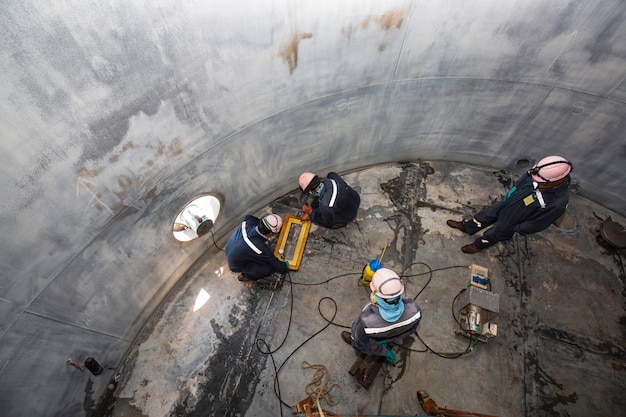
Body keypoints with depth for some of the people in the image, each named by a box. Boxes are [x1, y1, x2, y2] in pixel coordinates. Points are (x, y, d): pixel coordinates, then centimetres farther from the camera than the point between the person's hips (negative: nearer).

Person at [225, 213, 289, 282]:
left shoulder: (247, 222, -25)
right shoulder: (261, 248, -39)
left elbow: (248, 217, 5)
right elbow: (277, 265, -21)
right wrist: (285, 265, 0)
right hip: (236, 265, -6)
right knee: (271, 268, -13)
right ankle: (246, 276, 11)